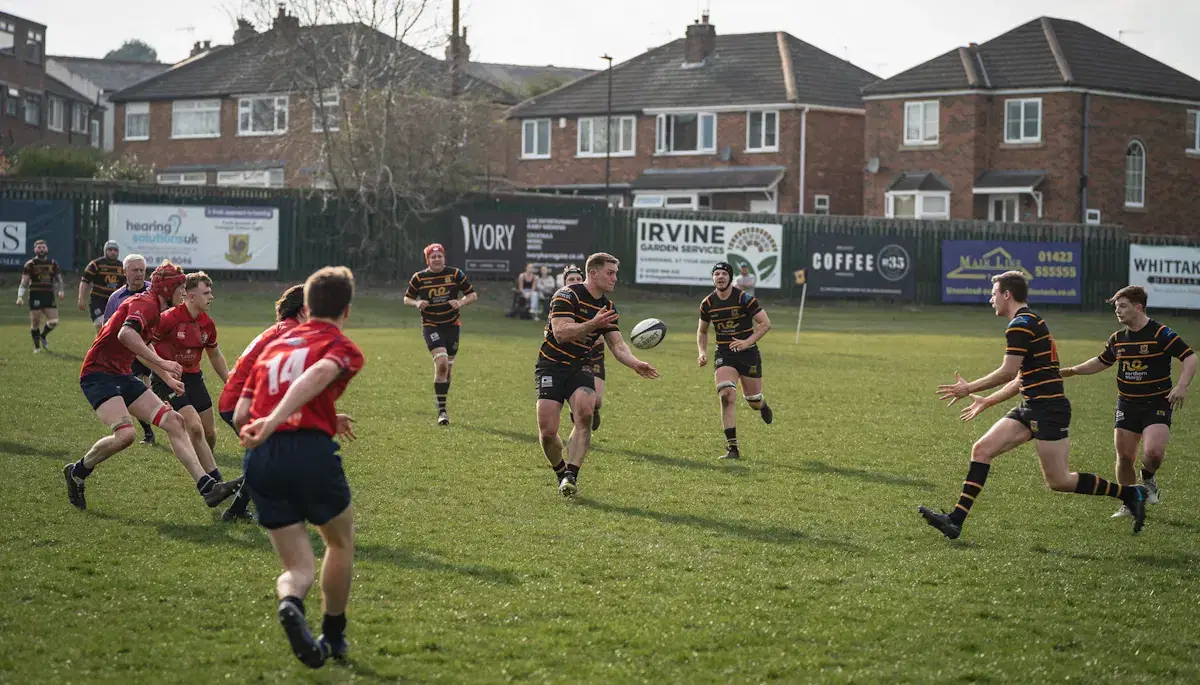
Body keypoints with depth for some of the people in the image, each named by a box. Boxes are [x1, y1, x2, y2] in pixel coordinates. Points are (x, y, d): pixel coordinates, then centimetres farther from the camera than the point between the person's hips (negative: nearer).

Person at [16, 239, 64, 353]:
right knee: (35, 322, -2)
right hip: (35, 296, -3)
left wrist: (60, 291, -3)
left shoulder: (53, 264, 11)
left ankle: (43, 336, 26)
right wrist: (20, 297, -12)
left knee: (54, 322, -4)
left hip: (49, 296, 3)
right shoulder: (30, 264, -1)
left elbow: (58, 279, 16)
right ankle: (37, 346, 15)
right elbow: (24, 282, -2)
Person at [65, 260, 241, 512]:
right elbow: (125, 333, -35)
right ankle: (77, 471, 0)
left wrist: (168, 378, 40)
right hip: (98, 374, -10)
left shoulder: (154, 310, 17)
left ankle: (208, 486, -6)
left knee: (173, 421, -2)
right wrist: (162, 363, -35)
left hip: (121, 376, 10)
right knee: (125, 434, -27)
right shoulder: (145, 303, -14)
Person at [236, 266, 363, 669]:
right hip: (311, 451, -4)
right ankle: (333, 637, 30)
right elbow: (317, 375, -17)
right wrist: (274, 421, -28)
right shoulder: (342, 348, 8)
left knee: (299, 567, 10)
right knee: (341, 542, 24)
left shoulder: (273, 346, 25)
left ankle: (290, 604, -24)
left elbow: (240, 415, 21)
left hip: (261, 460, 4)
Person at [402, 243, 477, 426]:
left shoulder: (455, 274, -1)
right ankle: (442, 410, -17)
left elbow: (473, 294, 4)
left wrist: (461, 302, -16)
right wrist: (417, 303, -13)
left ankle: (442, 406, 27)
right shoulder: (419, 278, -2)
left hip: (452, 326, 3)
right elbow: (407, 298, 9)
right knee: (441, 363, -21)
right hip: (431, 326, -3)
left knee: (447, 368, 8)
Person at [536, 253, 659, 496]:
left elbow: (617, 345, 3)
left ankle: (571, 475, -20)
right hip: (551, 366, -5)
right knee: (547, 431, -12)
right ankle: (560, 472, 15)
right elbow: (561, 333, -25)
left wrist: (636, 364, -17)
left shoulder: (608, 307, 8)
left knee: (585, 413, -24)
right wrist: (593, 324, -36)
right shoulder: (567, 295, -14)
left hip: (579, 367, 5)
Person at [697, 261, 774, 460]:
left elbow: (765, 323, -8)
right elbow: (702, 331, 17)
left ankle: (763, 406, 49)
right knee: (726, 395, -19)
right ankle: (732, 448, -16)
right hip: (724, 355, 2)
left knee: (753, 401, 6)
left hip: (748, 354, -2)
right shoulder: (707, 304, 1)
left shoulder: (744, 298, -11)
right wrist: (703, 353, 1)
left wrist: (747, 342, -18)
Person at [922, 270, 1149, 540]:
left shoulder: (1021, 325, -13)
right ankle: (956, 520, -4)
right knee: (982, 449, 0)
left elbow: (1008, 373, -18)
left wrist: (969, 388, -8)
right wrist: (986, 401, 27)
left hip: (1048, 409, -10)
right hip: (1031, 408, 10)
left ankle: (1129, 493, 6)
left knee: (1058, 482, -7)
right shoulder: (1031, 323, 19)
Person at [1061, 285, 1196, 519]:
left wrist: (1181, 387, -26)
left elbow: (1189, 358, -13)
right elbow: (1101, 362, 24)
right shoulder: (1118, 339, 7)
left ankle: (1148, 479, 11)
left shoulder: (1161, 333, -11)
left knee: (1153, 452, -23)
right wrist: (1070, 371, 19)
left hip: (1157, 403, -5)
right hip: (1127, 404, 5)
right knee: (1124, 457, 2)